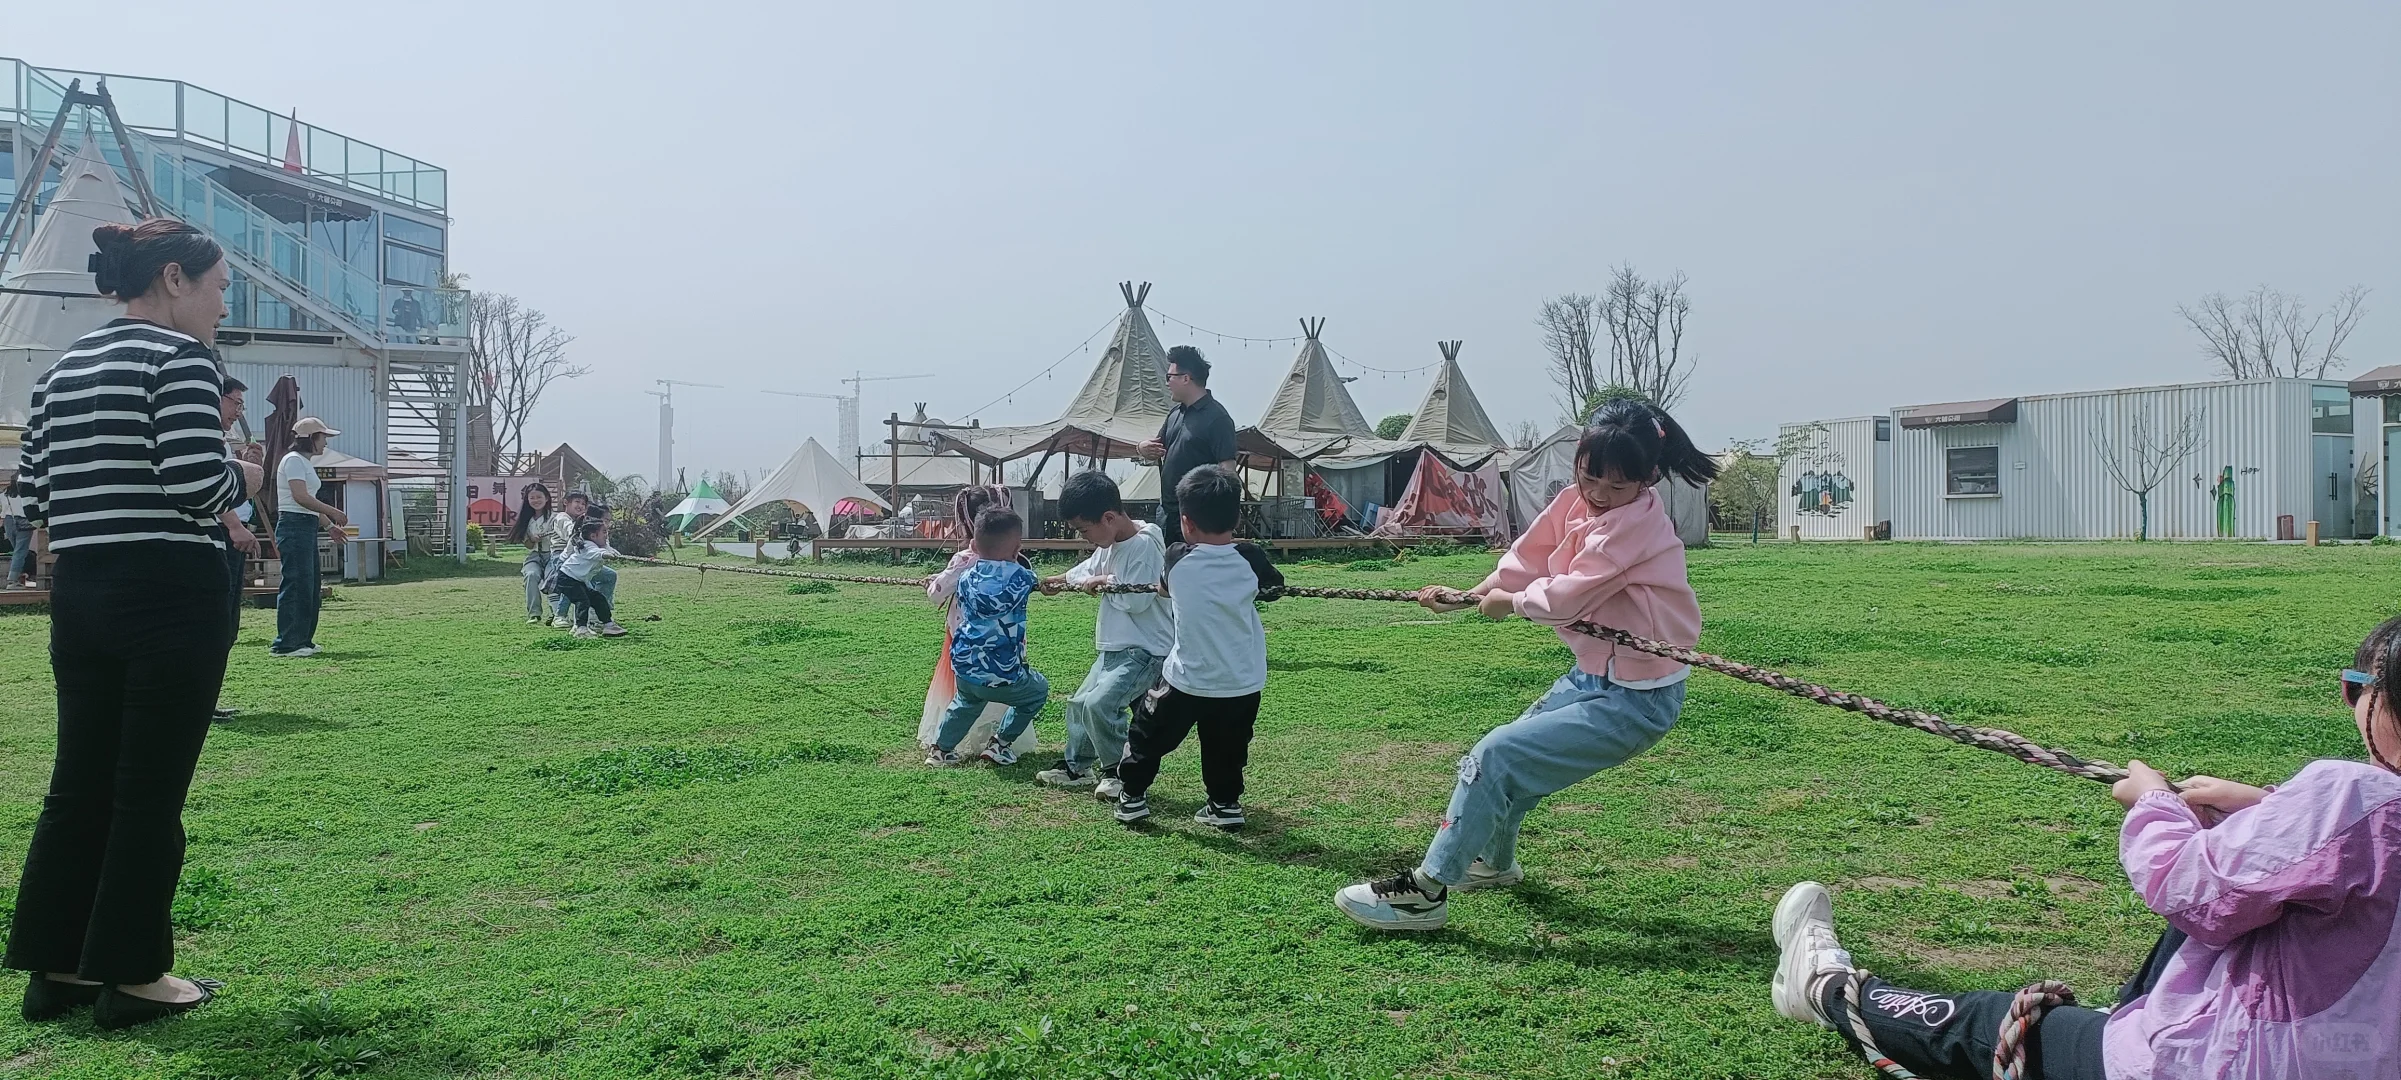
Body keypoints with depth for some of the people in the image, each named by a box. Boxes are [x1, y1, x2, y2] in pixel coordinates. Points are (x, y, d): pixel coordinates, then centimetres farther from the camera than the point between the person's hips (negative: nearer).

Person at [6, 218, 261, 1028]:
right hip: (170, 596, -8)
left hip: (79, 598, 8)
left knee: (78, 783, 14)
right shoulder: (180, 357, -9)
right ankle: (131, 978, 8)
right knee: (150, 791, 0)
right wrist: (243, 478, 0)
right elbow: (199, 485, -20)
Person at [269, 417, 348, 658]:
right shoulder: (294, 460, -8)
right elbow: (300, 497, -19)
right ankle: (285, 644, -10)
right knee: (296, 584, -11)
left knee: (311, 586, 11)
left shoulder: (305, 463, 22)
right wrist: (333, 512, -17)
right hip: (294, 526, -11)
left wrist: (329, 525, 16)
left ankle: (302, 640, 16)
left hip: (307, 528, 11)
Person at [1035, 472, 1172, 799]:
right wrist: (1062, 580, 19)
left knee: (1100, 703, -23)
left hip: (1146, 650, -10)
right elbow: (1091, 567, 27)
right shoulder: (1108, 544, 6)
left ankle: (1118, 771, -5)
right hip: (1115, 648, 10)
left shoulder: (1144, 545, -22)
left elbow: (1137, 600, -25)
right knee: (1079, 703, 17)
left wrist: (1105, 583, -12)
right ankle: (1076, 766, 34)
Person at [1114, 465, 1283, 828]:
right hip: (1242, 684, 2)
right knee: (1227, 747, 23)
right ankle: (1225, 802, 28)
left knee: (1149, 733, 20)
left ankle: (1133, 796, 26)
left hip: (1187, 680, -1)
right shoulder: (1250, 560, -11)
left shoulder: (1178, 560, -12)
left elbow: (1163, 588, 11)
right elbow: (1276, 585, 11)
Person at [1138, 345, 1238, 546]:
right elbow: (1158, 450, 24)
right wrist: (1146, 449, -1)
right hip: (1167, 513, 8)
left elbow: (1226, 468, -17)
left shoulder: (1217, 418, -12)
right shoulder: (1175, 413, 13)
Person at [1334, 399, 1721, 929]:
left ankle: (1427, 891, -3)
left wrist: (1509, 601, -7)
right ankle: (1494, 862, 50)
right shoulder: (1577, 502, 0)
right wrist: (1466, 597, -6)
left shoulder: (1637, 521, -24)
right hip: (1593, 677, 9)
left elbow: (1567, 596, -24)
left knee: (1495, 757, -13)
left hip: (1636, 699, -9)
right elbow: (1527, 560, 5)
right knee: (1514, 748, 25)